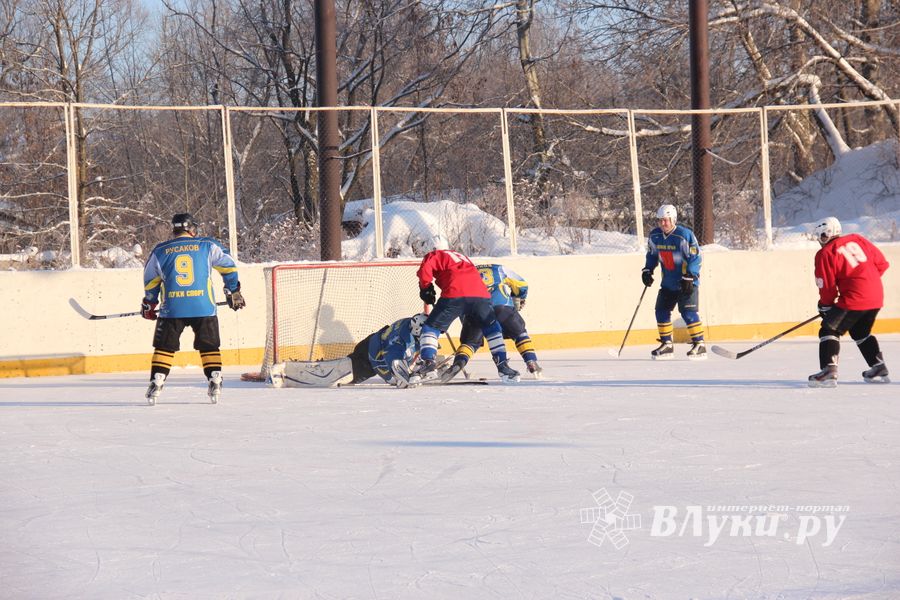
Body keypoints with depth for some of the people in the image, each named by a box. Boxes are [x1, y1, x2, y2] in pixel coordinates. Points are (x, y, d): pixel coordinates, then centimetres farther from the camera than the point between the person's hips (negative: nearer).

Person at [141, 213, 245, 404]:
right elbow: (228, 266, 7)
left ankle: (156, 384, 3)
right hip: (204, 308, 0)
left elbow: (150, 281, 17)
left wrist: (149, 304, 31)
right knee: (209, 346, 12)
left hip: (172, 308, 0)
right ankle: (215, 384, 6)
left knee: (164, 347, 9)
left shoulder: (160, 251, 10)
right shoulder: (207, 246, 6)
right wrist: (233, 292, 18)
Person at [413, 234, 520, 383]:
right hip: (480, 295, 4)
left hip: (454, 294, -4)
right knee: (493, 329, 18)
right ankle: (503, 366, 10)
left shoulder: (435, 256, 20)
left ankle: (427, 360, -13)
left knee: (431, 327, 5)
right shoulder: (462, 256, 38)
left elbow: (424, 270, 1)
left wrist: (426, 289, 15)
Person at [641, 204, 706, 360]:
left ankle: (699, 345, -9)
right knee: (661, 311, 4)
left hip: (687, 283, -7)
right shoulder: (655, 236, 2)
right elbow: (652, 254, 18)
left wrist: (689, 277, -23)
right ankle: (667, 345, 15)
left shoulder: (685, 235, -19)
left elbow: (696, 257, -18)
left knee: (688, 312, -15)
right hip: (668, 283, 7)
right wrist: (647, 270, 6)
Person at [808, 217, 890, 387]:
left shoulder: (825, 254, -4)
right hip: (876, 296, 7)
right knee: (861, 332, 27)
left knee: (830, 330, -1)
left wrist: (825, 305, 14)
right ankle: (879, 369, 27)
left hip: (854, 298, -7)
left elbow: (827, 287, -3)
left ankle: (829, 370, -17)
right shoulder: (857, 239, 13)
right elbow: (882, 263, 16)